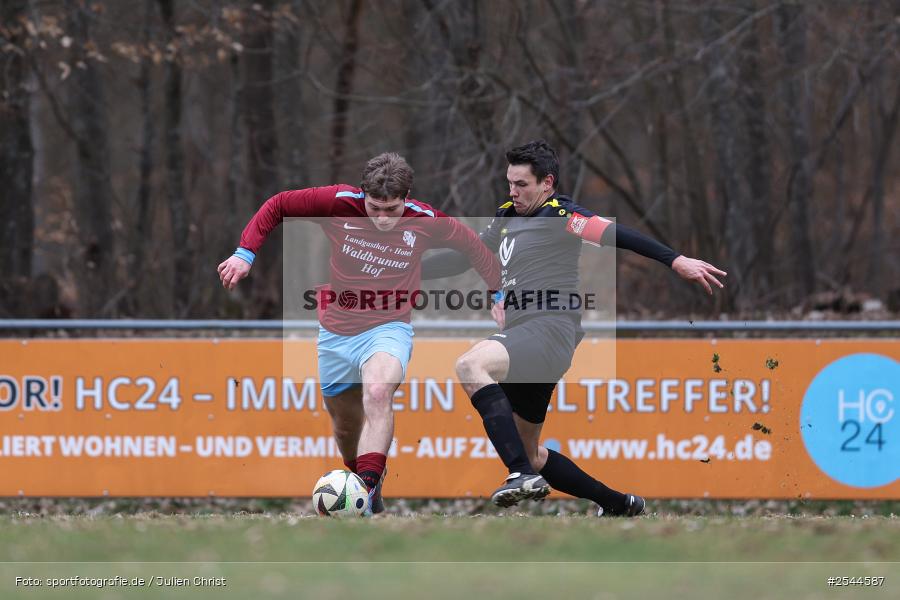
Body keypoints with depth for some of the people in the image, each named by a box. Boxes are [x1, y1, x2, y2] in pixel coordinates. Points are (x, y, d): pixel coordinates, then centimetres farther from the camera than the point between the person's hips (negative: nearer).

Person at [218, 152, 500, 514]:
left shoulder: (425, 222, -15)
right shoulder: (339, 203, -16)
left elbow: (473, 247, 4)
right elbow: (277, 206, -3)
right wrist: (245, 253, -10)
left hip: (388, 328, -3)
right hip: (336, 333, 3)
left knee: (378, 394, -33)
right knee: (346, 426, 14)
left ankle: (366, 491, -42)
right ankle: (363, 478, 43)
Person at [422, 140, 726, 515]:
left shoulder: (558, 214, -5)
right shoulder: (506, 218, 20)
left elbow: (617, 236, -17)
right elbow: (463, 258, 31)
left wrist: (675, 260, -27)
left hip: (550, 329, -10)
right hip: (521, 337, 10)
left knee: (470, 366, -34)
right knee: (529, 453, 15)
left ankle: (524, 474, -39)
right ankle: (618, 504, 29)